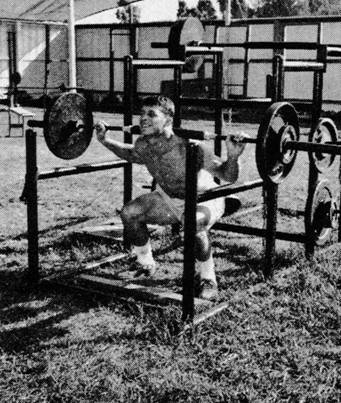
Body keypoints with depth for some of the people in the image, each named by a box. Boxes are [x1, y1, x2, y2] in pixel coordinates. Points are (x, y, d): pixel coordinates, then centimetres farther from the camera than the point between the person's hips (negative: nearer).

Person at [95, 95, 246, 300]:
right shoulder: (143, 145, -18)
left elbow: (229, 177, -31)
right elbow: (131, 155, 10)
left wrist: (233, 156, -51)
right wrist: (106, 140, 2)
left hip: (204, 200, -6)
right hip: (169, 198, 6)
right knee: (129, 213, -9)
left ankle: (207, 279, -13)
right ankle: (146, 264, 15)